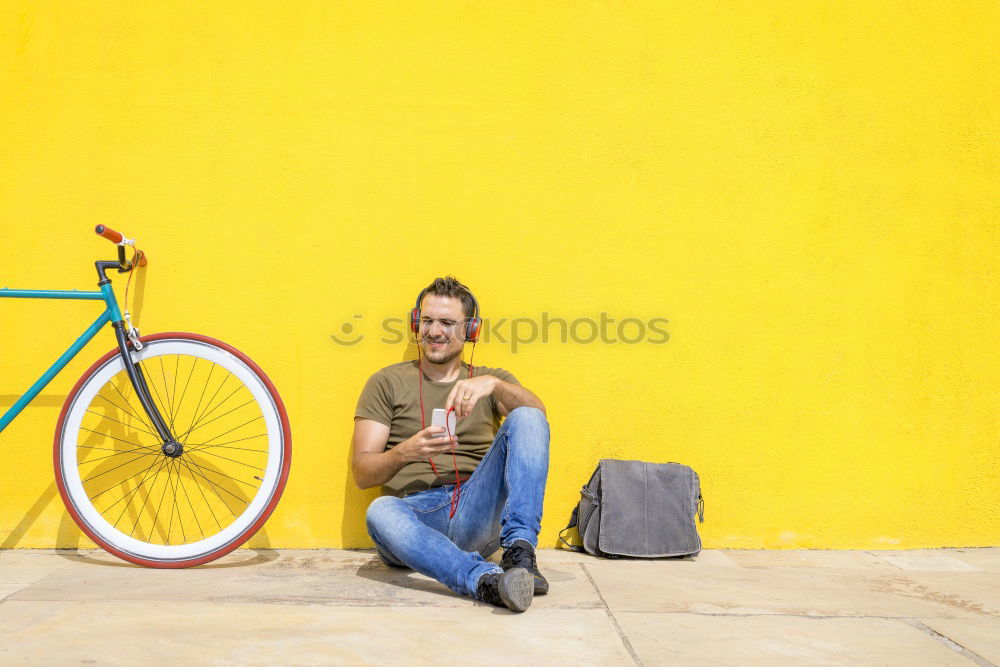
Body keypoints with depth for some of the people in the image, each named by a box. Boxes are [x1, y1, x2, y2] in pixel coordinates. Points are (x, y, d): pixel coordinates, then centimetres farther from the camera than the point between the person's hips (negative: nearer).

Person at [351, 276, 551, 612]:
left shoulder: (489, 379, 20)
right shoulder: (387, 382, 15)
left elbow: (537, 414, -3)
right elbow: (361, 473, 6)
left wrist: (494, 384, -23)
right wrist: (405, 452, -14)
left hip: (477, 514, 1)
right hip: (415, 515, -1)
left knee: (526, 420, -19)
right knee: (380, 512, -36)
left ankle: (520, 552, -32)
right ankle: (486, 579, -50)